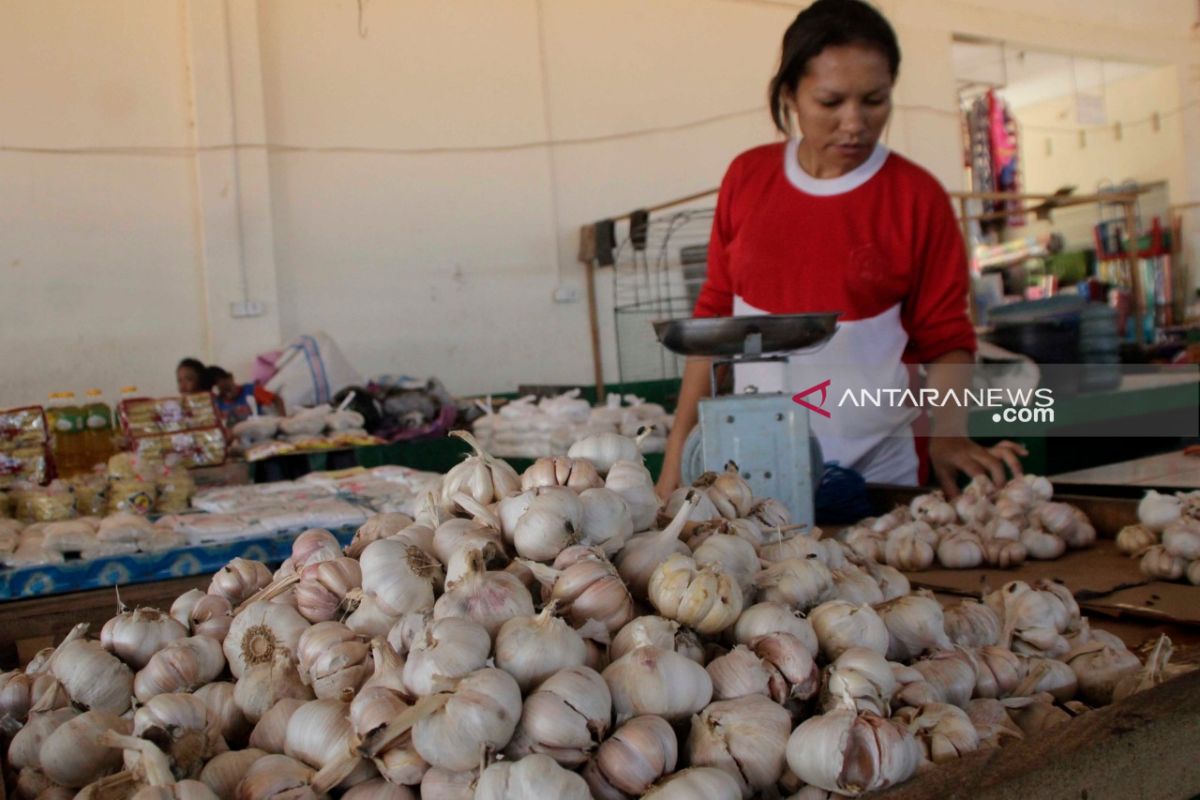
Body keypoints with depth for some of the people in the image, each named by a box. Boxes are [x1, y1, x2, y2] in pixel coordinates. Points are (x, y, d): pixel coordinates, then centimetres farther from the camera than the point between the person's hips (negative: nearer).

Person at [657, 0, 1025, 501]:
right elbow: (714, 314, 6)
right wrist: (678, 446, 4)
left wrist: (948, 431, -20)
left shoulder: (917, 197, -6)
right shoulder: (746, 178, 1)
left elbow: (945, 338, -2)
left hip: (878, 466, -2)